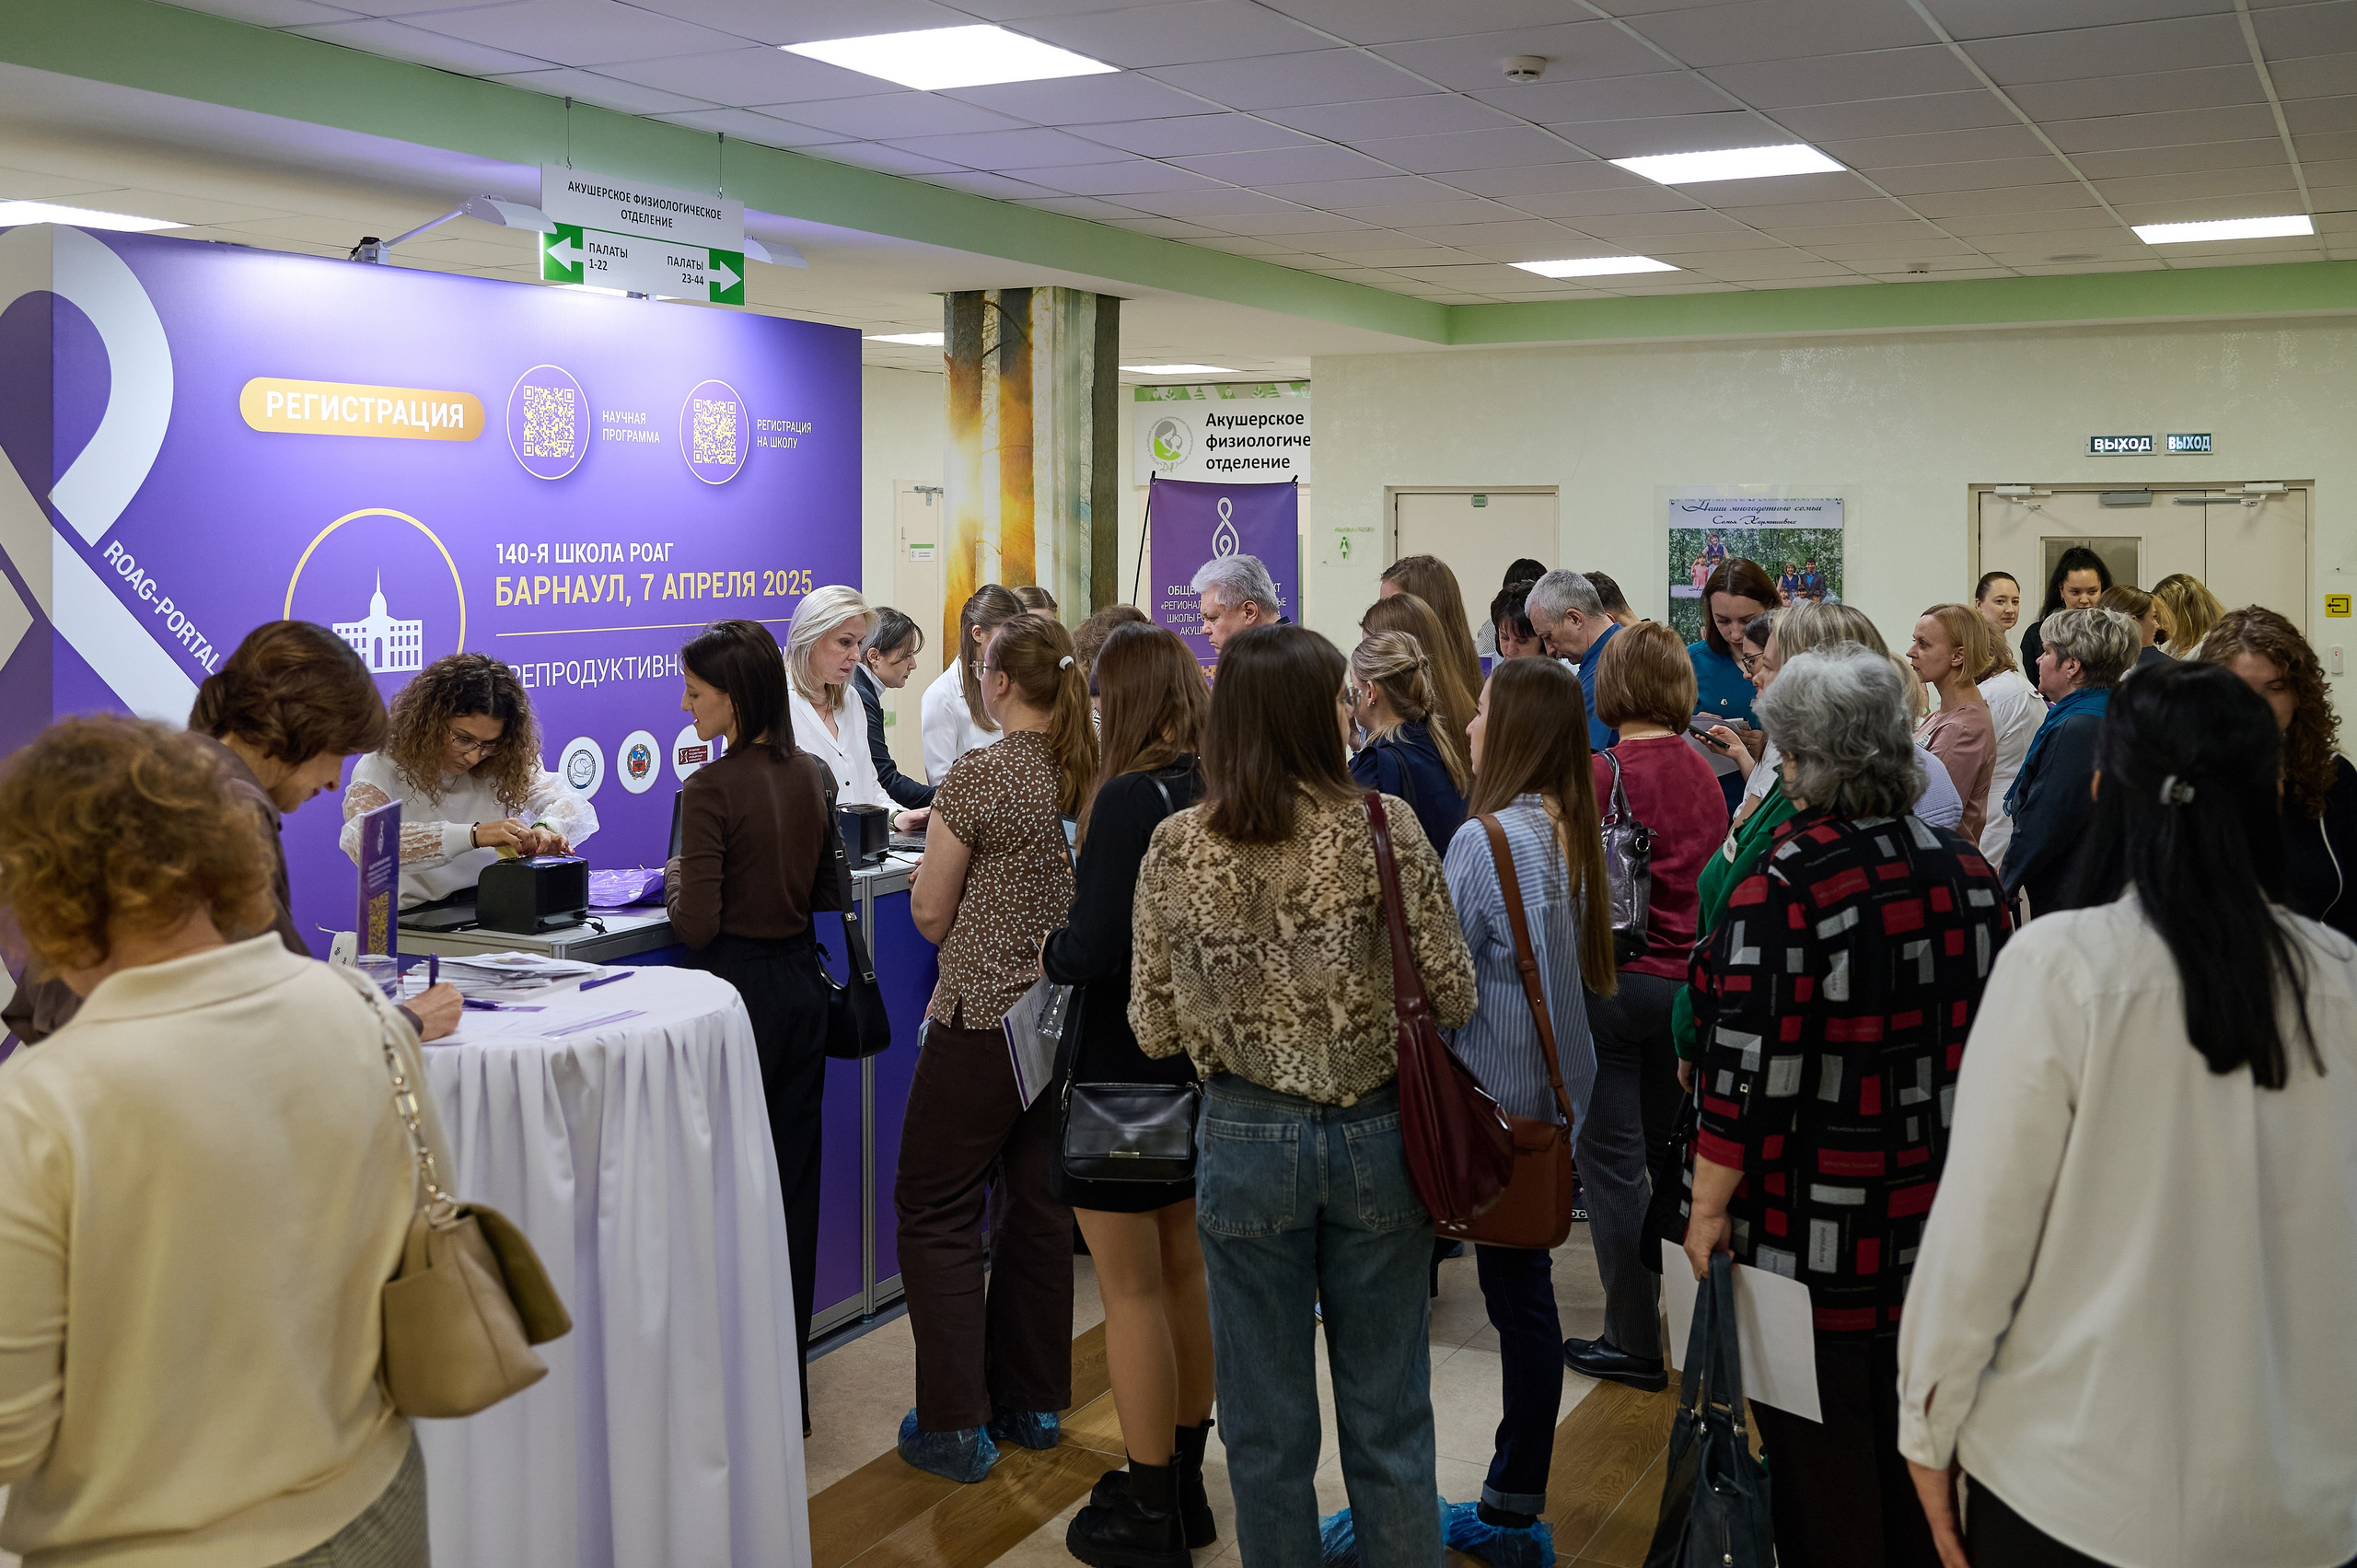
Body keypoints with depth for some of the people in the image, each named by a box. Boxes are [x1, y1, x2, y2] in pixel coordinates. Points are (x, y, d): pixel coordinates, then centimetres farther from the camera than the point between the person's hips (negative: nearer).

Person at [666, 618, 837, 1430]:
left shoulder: (712, 788, -17)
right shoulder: (813, 775, 4)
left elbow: (696, 924, -18)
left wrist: (675, 878, 0)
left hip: (739, 989, -7)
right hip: (803, 984, 7)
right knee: (793, 1181, 12)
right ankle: (789, 1384, 22)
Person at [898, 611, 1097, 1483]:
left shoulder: (979, 777, -15)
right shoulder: (1092, 775, 2)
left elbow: (929, 914, -8)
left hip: (985, 1022, -6)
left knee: (935, 1213, 5)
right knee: (1039, 1205, 16)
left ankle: (956, 1426, 5)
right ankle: (1033, 1401, 25)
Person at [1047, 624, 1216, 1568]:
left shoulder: (1129, 797, -20)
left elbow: (1096, 949, -25)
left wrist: (1047, 953, -4)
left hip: (1125, 1071, -8)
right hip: (1199, 1064, 8)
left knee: (1132, 1290, 4)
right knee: (1181, 1271, 19)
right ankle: (1185, 1485, 33)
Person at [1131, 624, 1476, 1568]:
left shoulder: (1176, 848, -8)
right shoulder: (1385, 828, -12)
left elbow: (1154, 1029, -1)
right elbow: (1452, 997, -7)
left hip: (1247, 1138, 0)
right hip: (1377, 1135, 0)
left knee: (1267, 1422, 15)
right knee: (1388, 1418, 16)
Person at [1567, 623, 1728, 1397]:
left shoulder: (1601, 773, -14)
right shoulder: (1703, 772, 3)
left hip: (1615, 979, -6)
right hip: (1690, 978, 6)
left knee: (1613, 1162, 3)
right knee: (1674, 1155, 18)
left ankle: (1634, 1341, 8)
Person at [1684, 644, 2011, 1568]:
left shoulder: (1783, 891, -21)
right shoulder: (1964, 870, 0)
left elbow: (1752, 1069, -21)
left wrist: (1710, 1208, -11)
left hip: (1816, 1224, -6)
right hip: (1939, 1211, 6)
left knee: (1822, 1452, 9)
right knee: (1909, 1432, 21)